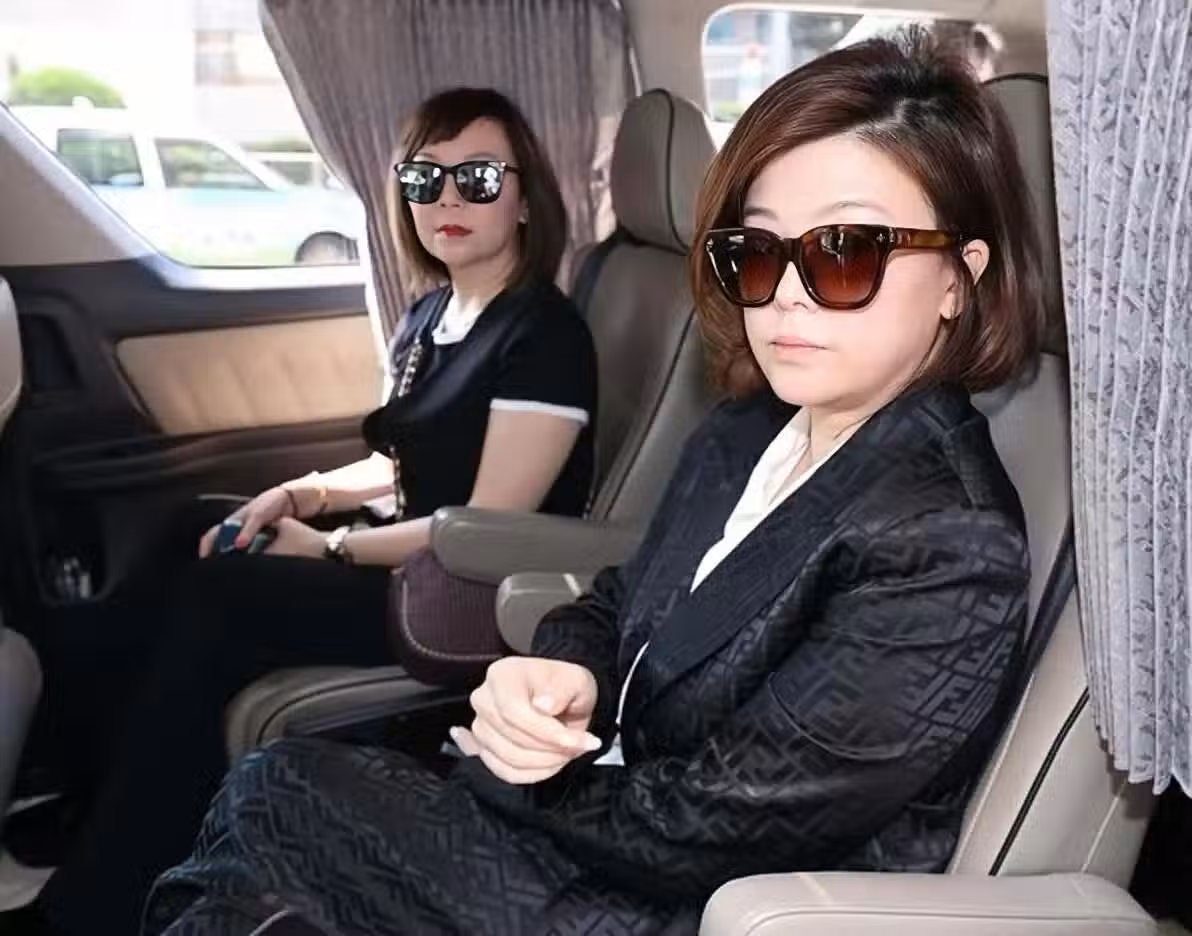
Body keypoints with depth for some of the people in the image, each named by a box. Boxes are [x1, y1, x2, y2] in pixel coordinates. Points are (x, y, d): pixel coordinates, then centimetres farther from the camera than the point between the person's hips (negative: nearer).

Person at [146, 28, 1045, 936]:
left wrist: (506, 768, -7)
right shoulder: (748, 435, 1)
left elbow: (695, 829, -23)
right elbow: (620, 603, 12)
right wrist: (558, 675, -12)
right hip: (620, 831, 7)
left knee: (282, 798, -7)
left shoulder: (949, 561, -26)